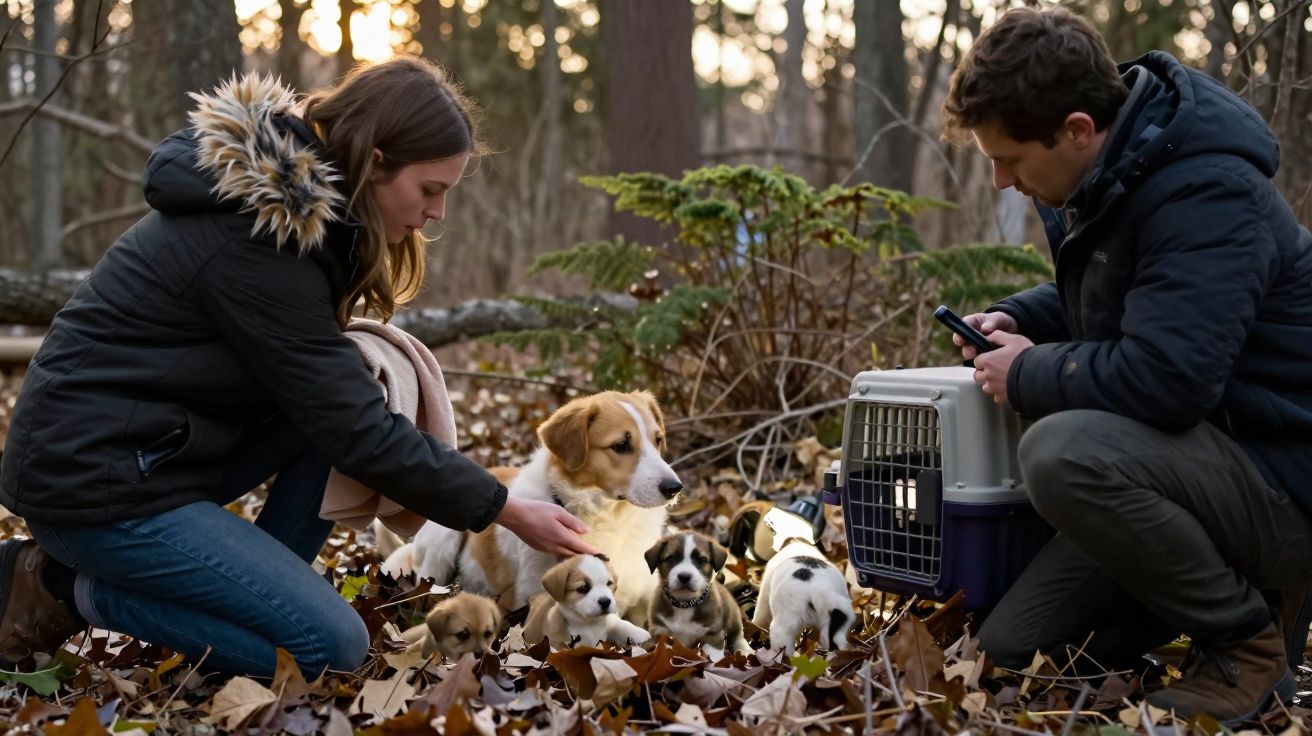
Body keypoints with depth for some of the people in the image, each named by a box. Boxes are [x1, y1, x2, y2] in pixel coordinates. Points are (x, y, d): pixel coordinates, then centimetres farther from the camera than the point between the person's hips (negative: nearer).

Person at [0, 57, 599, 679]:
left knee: (352, 389, -2)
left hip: (159, 447, 9)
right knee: (332, 649, -13)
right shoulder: (255, 239, -24)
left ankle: (254, 594, 2)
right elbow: (355, 430, -21)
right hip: (92, 477, -9)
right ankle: (70, 588, -3)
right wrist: (506, 510, -14)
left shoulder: (291, 194, 4)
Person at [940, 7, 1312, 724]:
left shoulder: (1206, 194, -25)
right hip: (1203, 466, 9)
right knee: (1008, 654, 3)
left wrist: (1029, 375, -17)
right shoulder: (1101, 179, 5)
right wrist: (1014, 320, 4)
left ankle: (1246, 647, -12)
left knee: (1064, 453, -35)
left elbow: (1162, 377, -35)